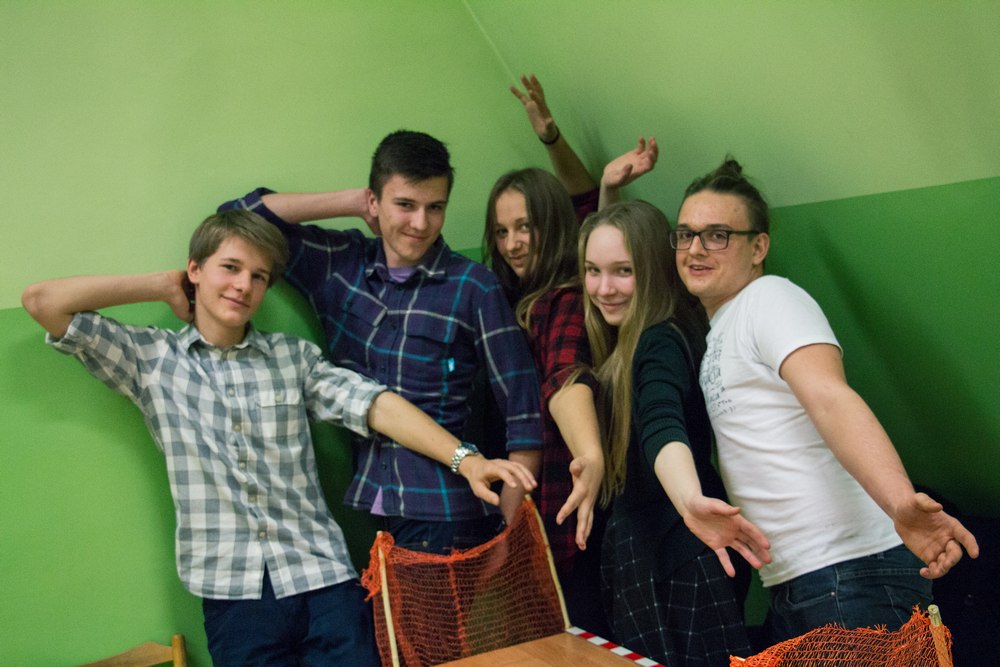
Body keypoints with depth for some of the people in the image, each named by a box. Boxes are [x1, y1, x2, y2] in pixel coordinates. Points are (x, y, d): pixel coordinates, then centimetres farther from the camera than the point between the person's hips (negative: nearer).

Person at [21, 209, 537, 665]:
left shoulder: (294, 356, 10)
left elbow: (374, 405, -3)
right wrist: (162, 286, 6)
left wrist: (464, 459, -16)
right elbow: (42, 301, 0)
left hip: (324, 578, 1)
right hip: (233, 593, -1)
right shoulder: (152, 359, 7)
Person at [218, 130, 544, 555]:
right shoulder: (339, 265, 6)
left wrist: (508, 531, -6)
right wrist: (350, 202, 1)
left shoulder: (474, 288, -4)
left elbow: (523, 415, -3)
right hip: (355, 509, 3)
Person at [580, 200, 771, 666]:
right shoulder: (623, 343, 6)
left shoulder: (660, 343, -22)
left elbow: (661, 425, -41)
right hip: (635, 552, 9)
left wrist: (691, 500, -59)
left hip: (681, 561, -9)